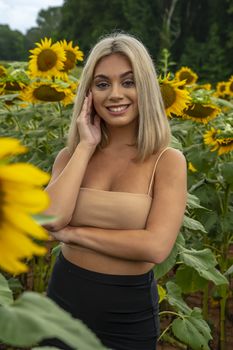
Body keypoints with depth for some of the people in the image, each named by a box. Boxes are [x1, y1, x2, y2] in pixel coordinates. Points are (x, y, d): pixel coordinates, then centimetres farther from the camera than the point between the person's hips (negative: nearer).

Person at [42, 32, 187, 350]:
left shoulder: (168, 161, -11)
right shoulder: (72, 155, -2)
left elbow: (156, 247, -22)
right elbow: (50, 220, -19)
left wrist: (73, 232, -16)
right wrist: (86, 146, -15)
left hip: (130, 313, -2)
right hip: (66, 296, 3)